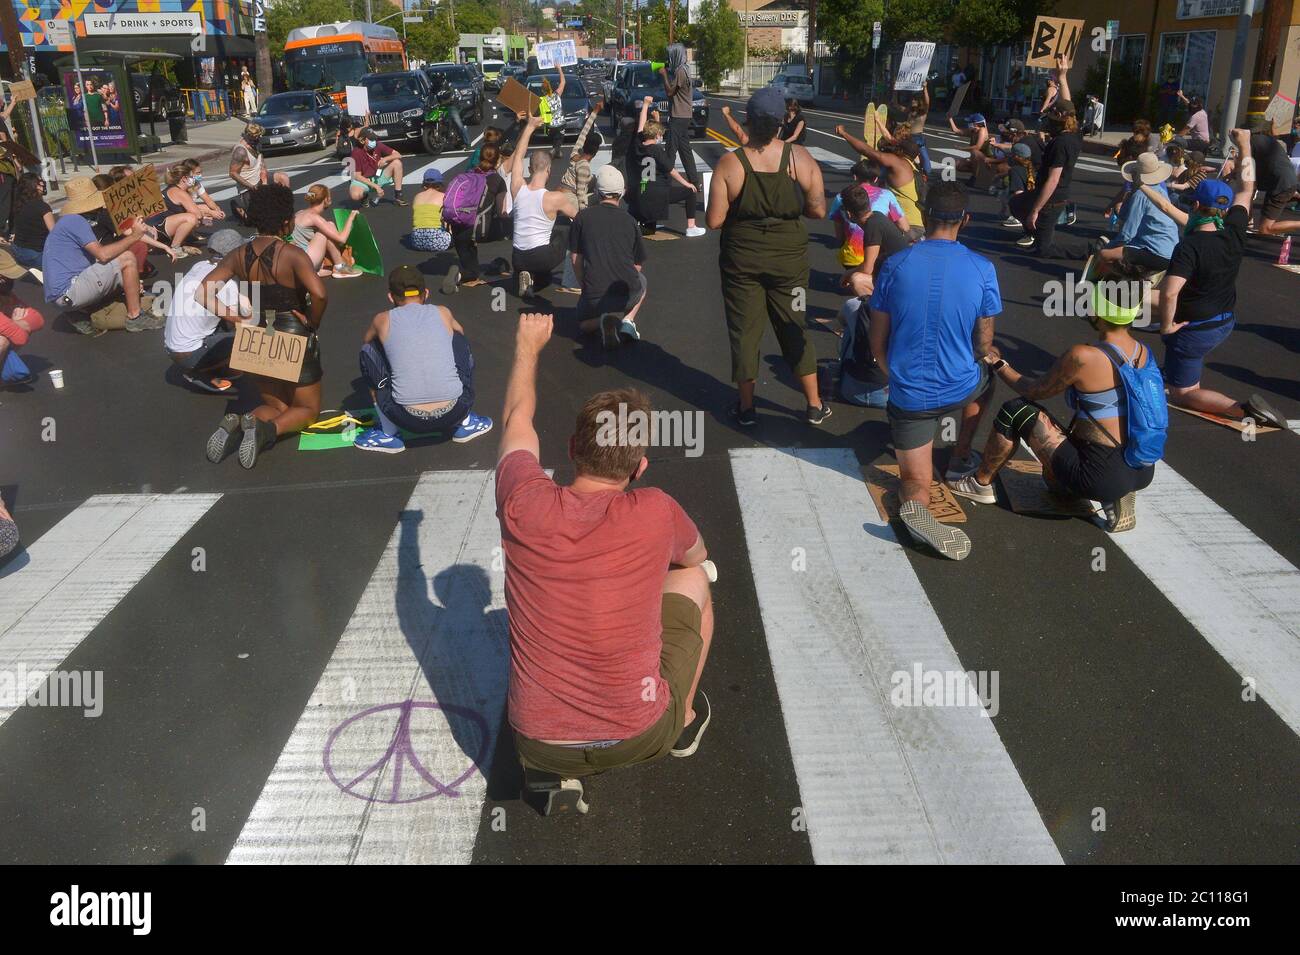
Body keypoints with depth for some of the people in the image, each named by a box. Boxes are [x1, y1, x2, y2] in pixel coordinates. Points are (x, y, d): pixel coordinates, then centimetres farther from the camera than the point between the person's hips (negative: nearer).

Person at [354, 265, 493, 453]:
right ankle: (464, 423, 27)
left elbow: (365, 342, 31)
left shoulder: (383, 320, 7)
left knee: (368, 350, 19)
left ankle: (389, 434, 20)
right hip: (455, 413, 2)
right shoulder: (443, 313, 11)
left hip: (409, 420, -1)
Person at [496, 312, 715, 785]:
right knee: (692, 580, 19)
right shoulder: (656, 512, -17)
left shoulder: (525, 505, -13)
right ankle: (684, 720, 33)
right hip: (641, 737, -1)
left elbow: (516, 419, 11)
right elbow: (696, 555, 10)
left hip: (540, 748, 2)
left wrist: (529, 346, 28)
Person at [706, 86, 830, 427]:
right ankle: (815, 405, 23)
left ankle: (746, 407, 21)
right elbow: (818, 210, -6)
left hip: (741, 259, -1)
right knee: (794, 329, 15)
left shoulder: (730, 163, -14)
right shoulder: (800, 158, -10)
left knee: (744, 331, 11)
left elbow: (714, 220, -14)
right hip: (789, 258, 2)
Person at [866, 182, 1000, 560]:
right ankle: (960, 459, 39)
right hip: (960, 389, 1)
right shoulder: (982, 269, -8)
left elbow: (877, 343, -1)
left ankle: (915, 508, -22)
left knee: (915, 487, 13)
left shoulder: (895, 265, -8)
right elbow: (983, 344, 1)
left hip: (908, 396, 0)